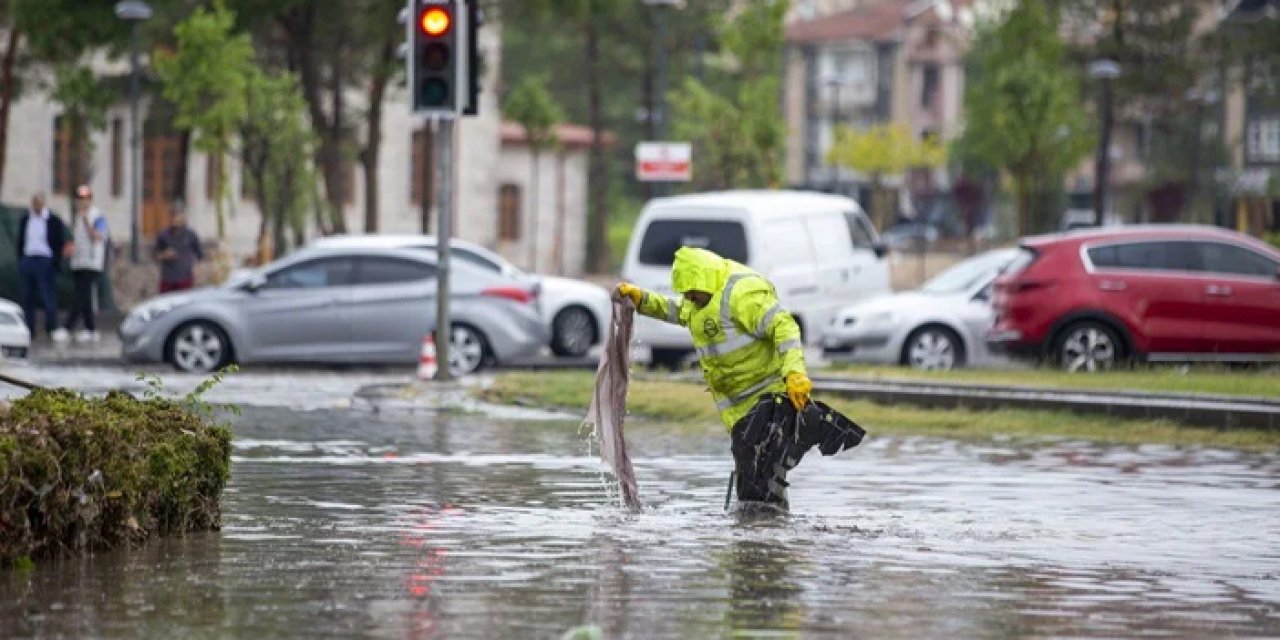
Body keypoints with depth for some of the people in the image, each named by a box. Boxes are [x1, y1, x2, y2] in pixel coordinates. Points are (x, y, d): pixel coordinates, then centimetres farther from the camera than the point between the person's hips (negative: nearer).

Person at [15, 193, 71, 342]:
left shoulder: (54, 221, -2)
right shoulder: (25, 220, 11)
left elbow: (60, 243, -1)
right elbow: (20, 241, 16)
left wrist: (56, 262, -8)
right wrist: (20, 260, 8)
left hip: (45, 262, -5)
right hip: (27, 261, 5)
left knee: (48, 296, -8)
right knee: (27, 297, 5)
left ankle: (52, 329, -4)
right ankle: (29, 329, 9)